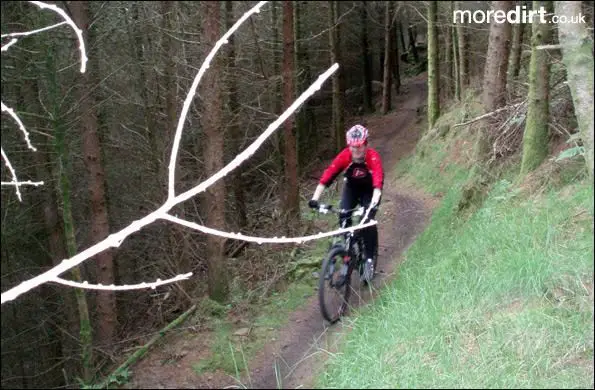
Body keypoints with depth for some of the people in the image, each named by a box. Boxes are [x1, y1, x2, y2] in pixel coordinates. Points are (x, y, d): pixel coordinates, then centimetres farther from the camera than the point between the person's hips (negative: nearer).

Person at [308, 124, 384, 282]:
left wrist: (373, 204, -61)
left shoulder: (373, 157, -35)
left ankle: (370, 258, -1)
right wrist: (315, 198, -43)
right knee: (344, 218, -17)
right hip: (351, 188, 2)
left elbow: (378, 182, -46)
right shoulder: (344, 155, -28)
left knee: (368, 222, -18)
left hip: (369, 191, -2)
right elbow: (327, 175, -33)